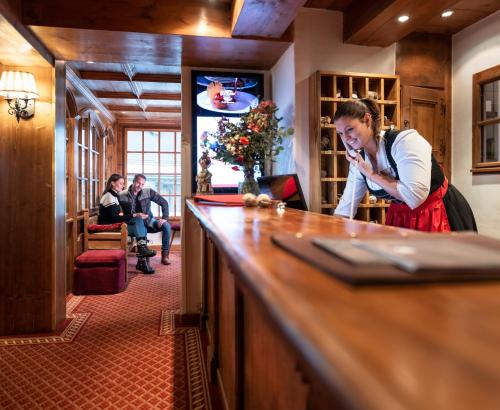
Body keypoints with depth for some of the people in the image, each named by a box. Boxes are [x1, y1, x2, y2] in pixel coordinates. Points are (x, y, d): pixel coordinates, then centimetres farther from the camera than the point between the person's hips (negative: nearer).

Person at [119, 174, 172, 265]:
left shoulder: (148, 192, -6)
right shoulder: (122, 196, -10)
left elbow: (164, 203, -3)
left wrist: (164, 218, -12)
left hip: (148, 221, 2)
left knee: (166, 226, -22)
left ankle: (165, 255, -14)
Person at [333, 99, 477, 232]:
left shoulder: (404, 140, -25)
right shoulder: (360, 160, -5)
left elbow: (415, 196, -35)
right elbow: (346, 205, 1)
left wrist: (371, 175, -25)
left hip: (440, 214, -5)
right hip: (400, 217, 6)